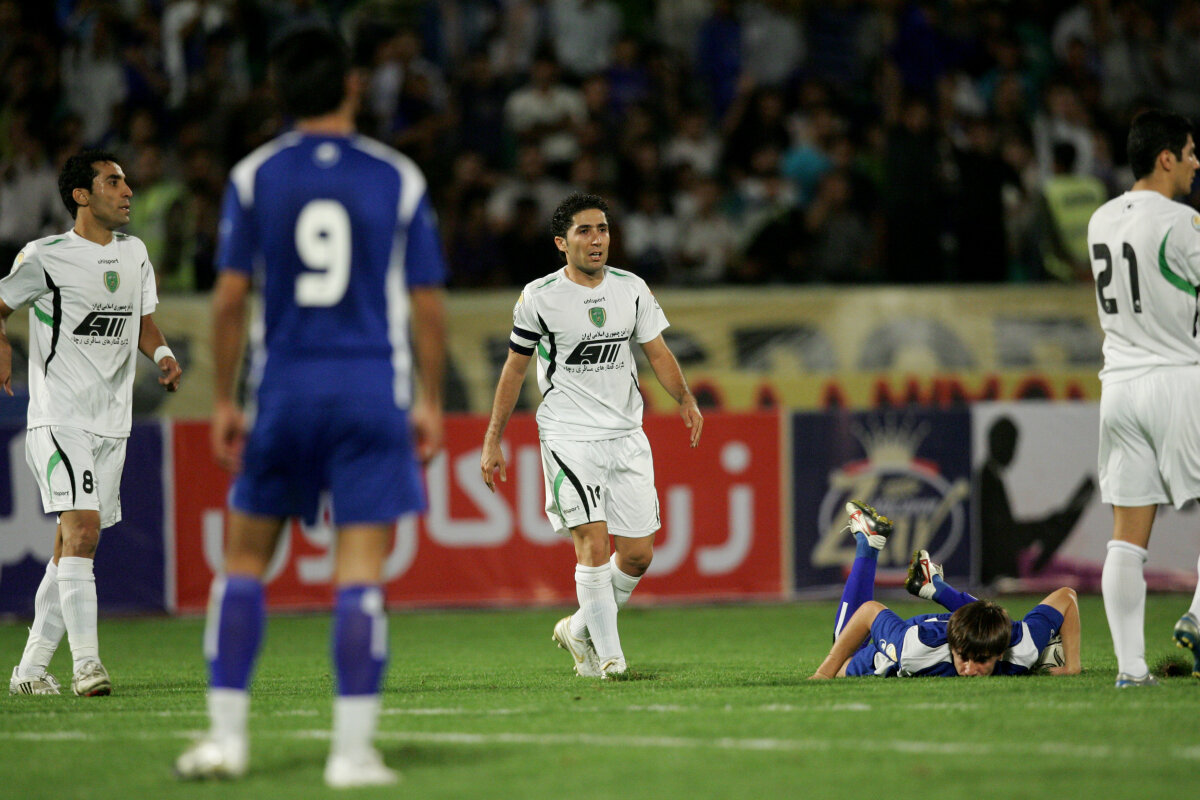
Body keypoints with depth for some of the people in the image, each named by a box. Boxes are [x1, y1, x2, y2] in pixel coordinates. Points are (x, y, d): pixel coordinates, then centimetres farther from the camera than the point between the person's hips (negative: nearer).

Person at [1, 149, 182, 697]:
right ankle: (87, 665, -23)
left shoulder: (134, 253, 12)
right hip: (59, 419, -6)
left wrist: (163, 355, 2)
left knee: (72, 546, 7)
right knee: (82, 528, -20)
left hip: (111, 424, 6)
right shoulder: (45, 257, -6)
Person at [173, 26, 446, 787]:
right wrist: (430, 401, 9)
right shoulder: (399, 178, 1)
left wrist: (224, 399, 6)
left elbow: (231, 296, -1)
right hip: (374, 391, -1)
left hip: (285, 386, 1)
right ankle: (353, 748, -7)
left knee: (244, 559, 13)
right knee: (361, 572, -3)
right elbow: (427, 301, 1)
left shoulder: (255, 176, 1)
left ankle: (227, 734, 11)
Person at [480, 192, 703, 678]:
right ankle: (609, 658, -13)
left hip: (626, 435, 4)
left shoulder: (631, 289, 6)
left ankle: (580, 629, 25)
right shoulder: (539, 297, -4)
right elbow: (515, 368, 5)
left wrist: (685, 399, -9)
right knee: (593, 542, -18)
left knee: (638, 554, 2)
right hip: (568, 434, -4)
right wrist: (493, 441, 5)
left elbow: (657, 352, 11)